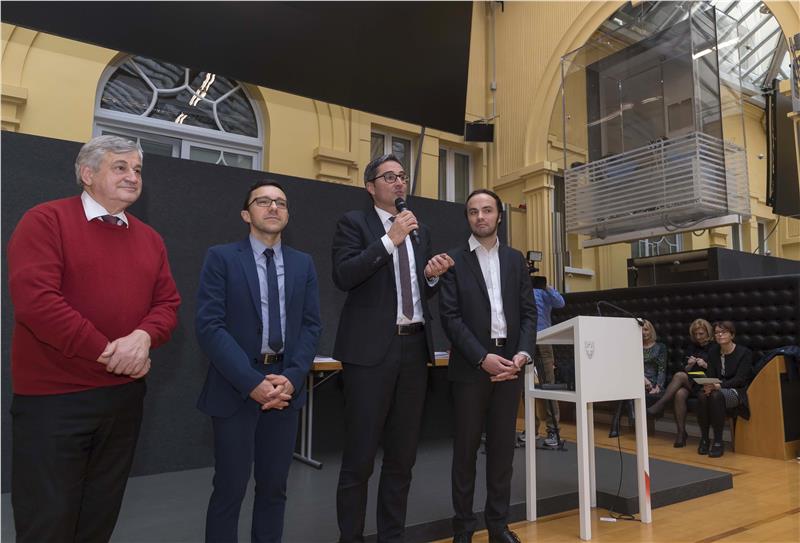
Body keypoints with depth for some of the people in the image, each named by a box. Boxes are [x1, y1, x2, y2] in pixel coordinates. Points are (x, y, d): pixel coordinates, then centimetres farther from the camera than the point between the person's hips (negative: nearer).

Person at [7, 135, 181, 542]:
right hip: (52, 397, -5)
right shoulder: (46, 220, -8)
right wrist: (107, 352, -19)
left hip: (124, 395, 6)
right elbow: (34, 298, -20)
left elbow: (168, 302, 7)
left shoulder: (149, 239, 10)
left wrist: (144, 336, -16)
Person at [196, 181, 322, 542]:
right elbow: (209, 326, -10)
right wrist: (252, 382, -17)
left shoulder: (303, 264, 10)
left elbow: (311, 325, 5)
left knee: (274, 487, 13)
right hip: (235, 386, -3)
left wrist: (292, 377, -11)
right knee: (230, 488, 6)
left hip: (286, 384, 4)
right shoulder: (221, 258, -2)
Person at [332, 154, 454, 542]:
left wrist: (432, 276, -1)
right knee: (359, 457, 1)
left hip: (414, 346, 6)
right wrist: (390, 240, -16)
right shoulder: (354, 223, 1)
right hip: (371, 348, -5)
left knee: (402, 455, 13)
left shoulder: (420, 231, 17)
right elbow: (343, 276, -15)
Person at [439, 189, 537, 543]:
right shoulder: (454, 260, 0)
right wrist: (482, 358, -15)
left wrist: (523, 353, -8)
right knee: (466, 448, 6)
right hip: (470, 366, -3)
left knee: (503, 447, 10)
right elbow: (450, 316, -7)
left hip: (509, 363, 3)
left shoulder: (515, 259, 11)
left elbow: (528, 311, 7)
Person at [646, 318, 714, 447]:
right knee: (680, 394, -31)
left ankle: (660, 405, -27)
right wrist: (689, 365, -5)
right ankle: (681, 432, -26)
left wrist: (706, 365, -15)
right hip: (690, 382, 4)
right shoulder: (692, 347, 18)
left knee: (679, 376, -31)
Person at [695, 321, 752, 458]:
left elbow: (740, 379, -14)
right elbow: (710, 374, 3)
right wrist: (708, 385, -21)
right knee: (702, 395, -31)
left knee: (717, 395, -37)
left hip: (737, 391, -4)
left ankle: (718, 442, -29)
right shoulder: (713, 351, 9)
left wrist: (719, 385, -29)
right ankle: (704, 438, -19)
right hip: (717, 389, 4)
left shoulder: (744, 352, -5)